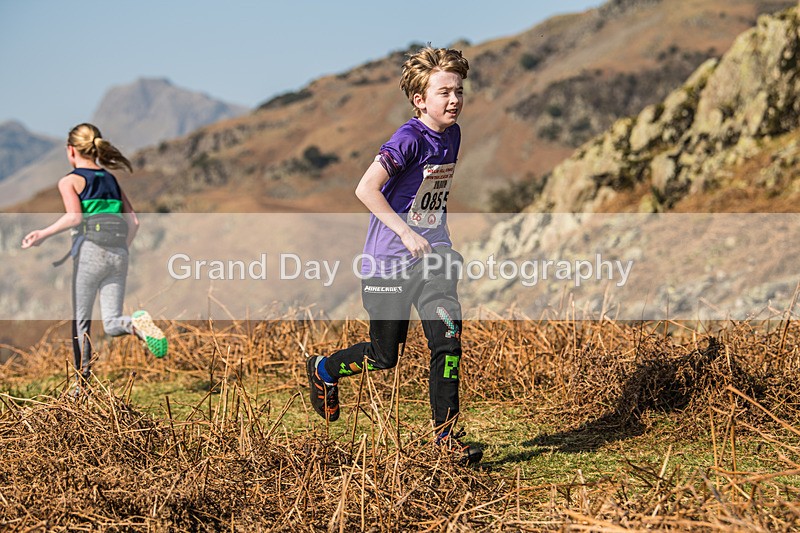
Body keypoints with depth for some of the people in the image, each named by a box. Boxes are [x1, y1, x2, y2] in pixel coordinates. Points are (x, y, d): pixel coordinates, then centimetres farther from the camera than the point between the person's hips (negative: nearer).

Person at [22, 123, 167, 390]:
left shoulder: (70, 180, 2)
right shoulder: (111, 180, 19)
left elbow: (74, 217, -15)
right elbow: (133, 222, 14)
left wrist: (44, 234, -8)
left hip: (90, 251, -4)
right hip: (119, 253, 4)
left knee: (80, 321, 8)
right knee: (112, 324, 4)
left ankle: (83, 385, 8)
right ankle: (137, 323, -30)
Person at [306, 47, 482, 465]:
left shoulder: (451, 135, 5)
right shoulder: (409, 139, -19)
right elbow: (366, 189, -25)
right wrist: (405, 232, -26)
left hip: (433, 257, 6)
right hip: (390, 262, -6)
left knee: (448, 340, -10)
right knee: (383, 356, 8)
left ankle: (444, 433, 1)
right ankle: (322, 371, 37)